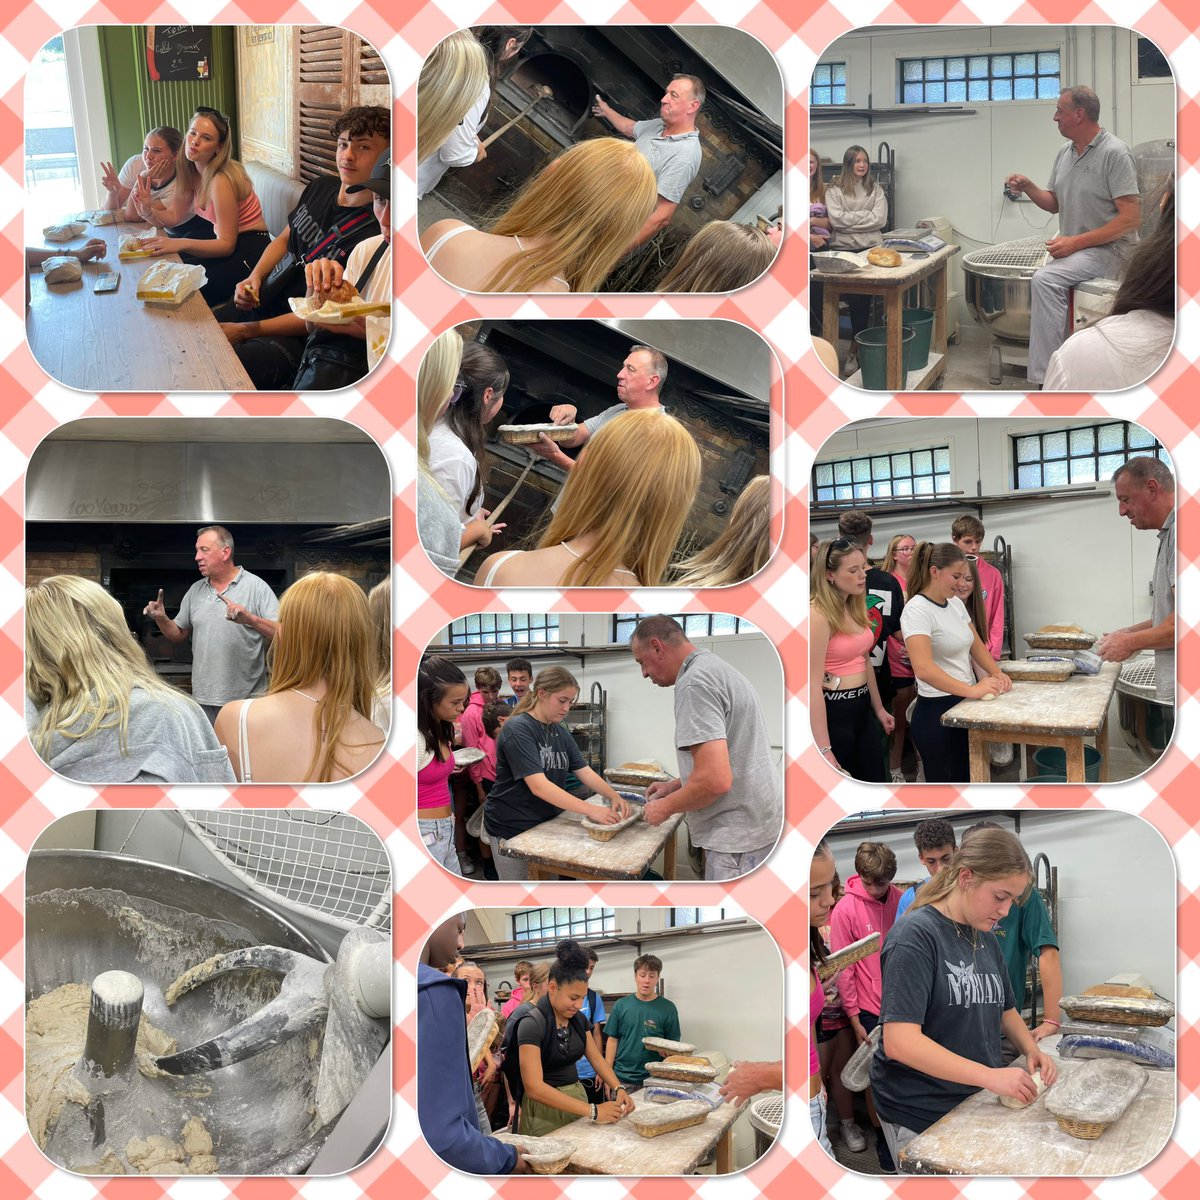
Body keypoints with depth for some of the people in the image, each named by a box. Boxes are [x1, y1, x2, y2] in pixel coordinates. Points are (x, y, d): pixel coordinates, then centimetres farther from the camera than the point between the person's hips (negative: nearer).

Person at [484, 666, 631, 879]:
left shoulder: (560, 732, 6)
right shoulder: (518, 729, -19)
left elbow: (585, 772, 5)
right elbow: (538, 786, -28)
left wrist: (613, 796, -16)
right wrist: (590, 810, -34)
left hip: (546, 822, 7)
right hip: (511, 828, -7)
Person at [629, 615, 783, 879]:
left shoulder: (694, 682, -17)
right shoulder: (718, 669, 15)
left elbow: (715, 780, -25)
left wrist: (665, 807, -10)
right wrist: (675, 785, 21)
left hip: (738, 832, -10)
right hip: (756, 820, 10)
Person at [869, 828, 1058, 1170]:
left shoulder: (985, 938, 7)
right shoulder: (917, 936, -19)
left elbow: (1005, 1009, 21)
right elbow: (899, 1041, -27)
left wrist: (1031, 1050, 0)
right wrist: (990, 1076, -29)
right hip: (920, 1116, -7)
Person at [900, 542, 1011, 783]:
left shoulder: (955, 603, 8)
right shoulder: (918, 610, -18)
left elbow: (976, 645, 19)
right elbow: (923, 669, -30)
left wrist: (997, 673, 1)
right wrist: (972, 690, -34)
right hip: (936, 711, -8)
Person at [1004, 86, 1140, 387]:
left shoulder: (1115, 153, -13)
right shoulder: (1066, 153, 11)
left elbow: (1131, 218, -17)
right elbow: (1054, 203, 21)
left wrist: (1076, 242, -21)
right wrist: (1028, 188, 0)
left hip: (1108, 249, -8)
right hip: (1073, 247, 8)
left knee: (1045, 279, -29)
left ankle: (1045, 379, -30)